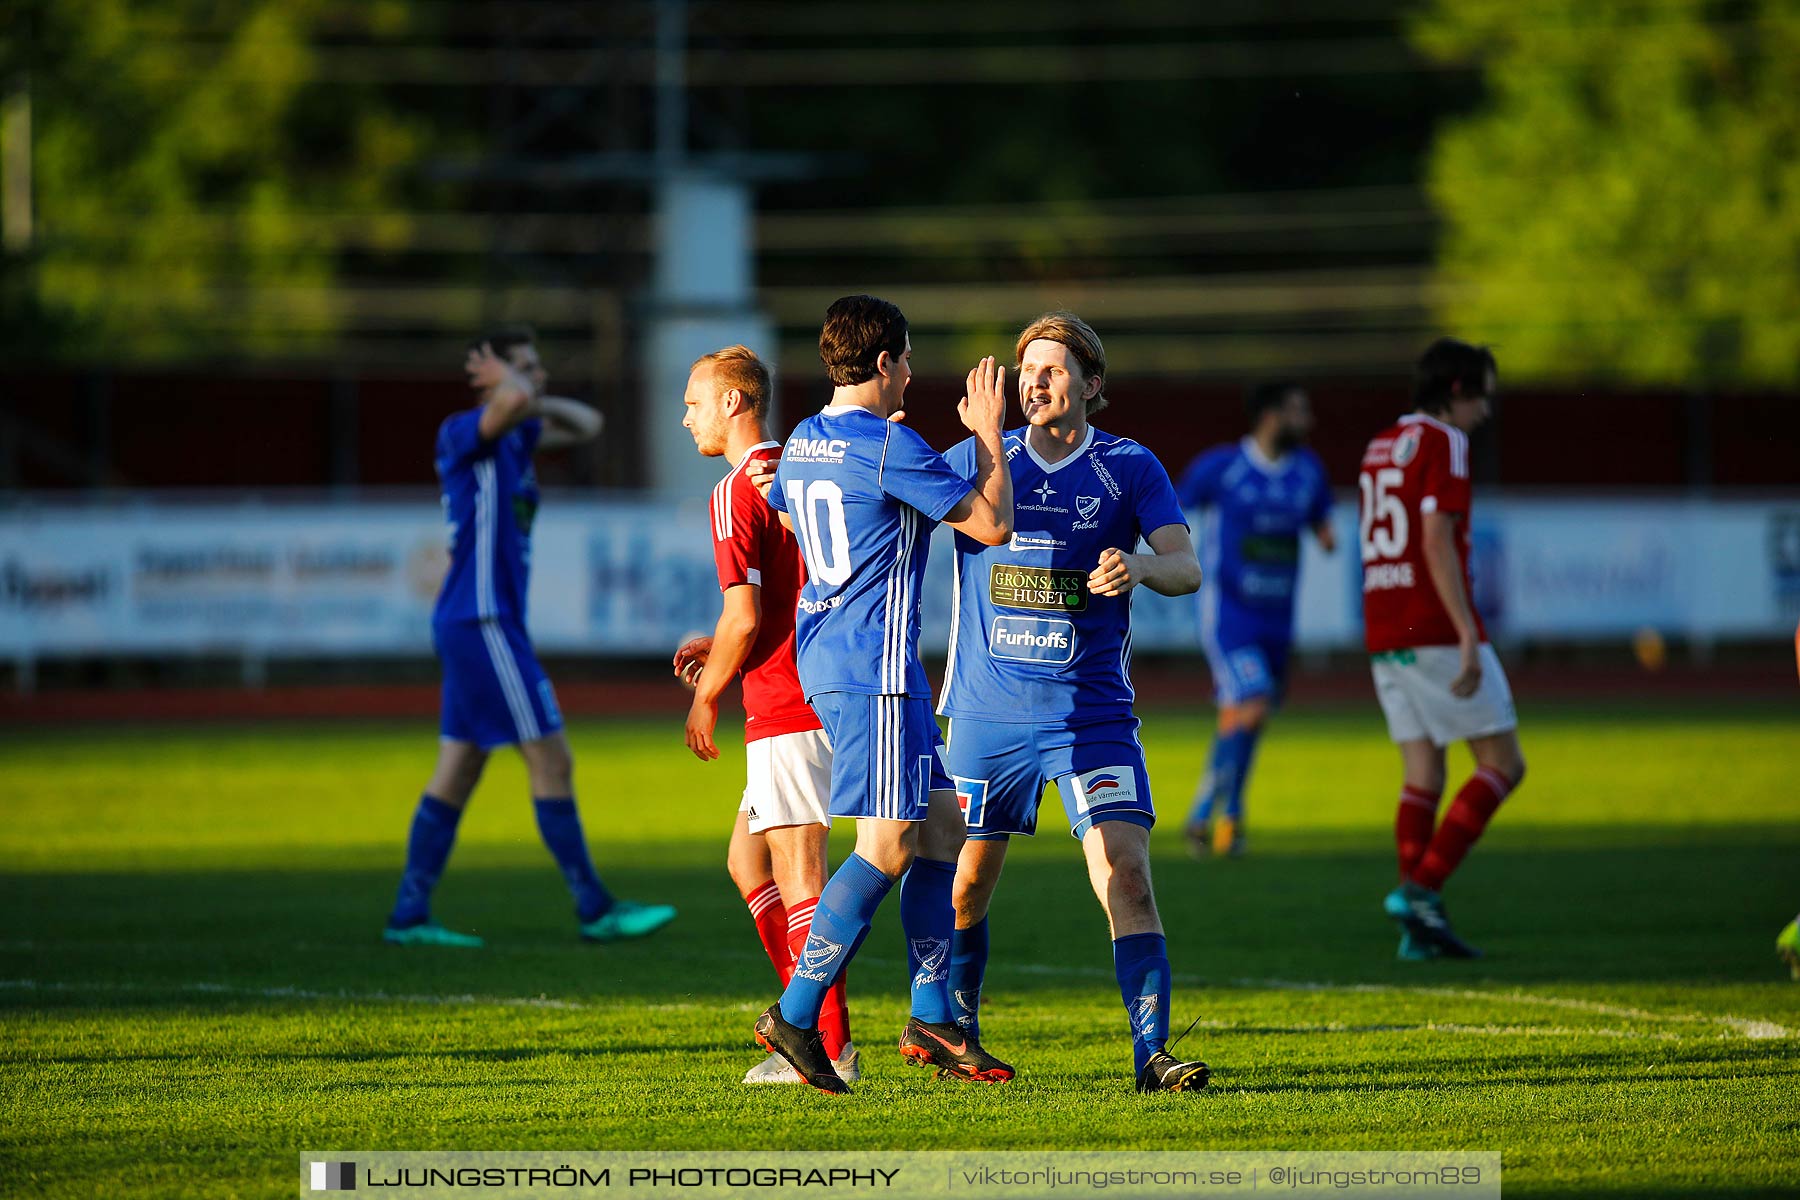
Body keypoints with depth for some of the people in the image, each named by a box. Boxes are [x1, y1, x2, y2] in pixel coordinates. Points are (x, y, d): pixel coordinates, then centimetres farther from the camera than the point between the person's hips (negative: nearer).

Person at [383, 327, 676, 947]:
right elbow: (514, 400, -33)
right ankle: (595, 908, -3)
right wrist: (505, 378, -10)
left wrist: (532, 397, 7)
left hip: (489, 624, 10)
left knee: (456, 774, 7)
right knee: (552, 760, -7)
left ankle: (409, 916, 6)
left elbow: (586, 424, 24)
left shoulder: (515, 436, 15)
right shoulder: (462, 432, -12)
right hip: (481, 621, -10)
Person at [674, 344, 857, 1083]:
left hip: (784, 711, -10)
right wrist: (720, 650, 22)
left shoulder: (736, 492, -12)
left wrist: (707, 696, -4)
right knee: (747, 861, 17)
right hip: (822, 696, 10)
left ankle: (832, 1048, -7)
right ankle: (811, 1017, 15)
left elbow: (745, 615, -19)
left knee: (797, 877, -7)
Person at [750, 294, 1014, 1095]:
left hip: (826, 658, 10)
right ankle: (796, 1014, -13)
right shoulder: (890, 447, -15)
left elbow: (783, 513, 35)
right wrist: (989, 436, 1)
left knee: (942, 825, 12)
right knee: (887, 845, -10)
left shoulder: (803, 443, 12)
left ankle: (930, 1020, 12)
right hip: (874, 666, -10)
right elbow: (992, 525, -13)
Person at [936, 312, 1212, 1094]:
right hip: (987, 714, 2)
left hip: (1091, 714, -2)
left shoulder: (1130, 469, 0)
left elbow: (1185, 568, -9)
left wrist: (1140, 566, -31)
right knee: (964, 886, 10)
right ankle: (951, 1033, 33)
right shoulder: (978, 460, 5)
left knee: (1126, 874, -16)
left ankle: (1151, 1054, -17)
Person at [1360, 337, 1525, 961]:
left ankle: (1418, 925, 0)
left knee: (1422, 776, 7)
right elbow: (1436, 540, -19)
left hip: (1385, 639, 8)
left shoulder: (1380, 447, 18)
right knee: (1503, 764, -1)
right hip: (1437, 633, -8)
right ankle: (1421, 887, -12)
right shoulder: (1443, 442, -9)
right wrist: (1468, 636, -23)